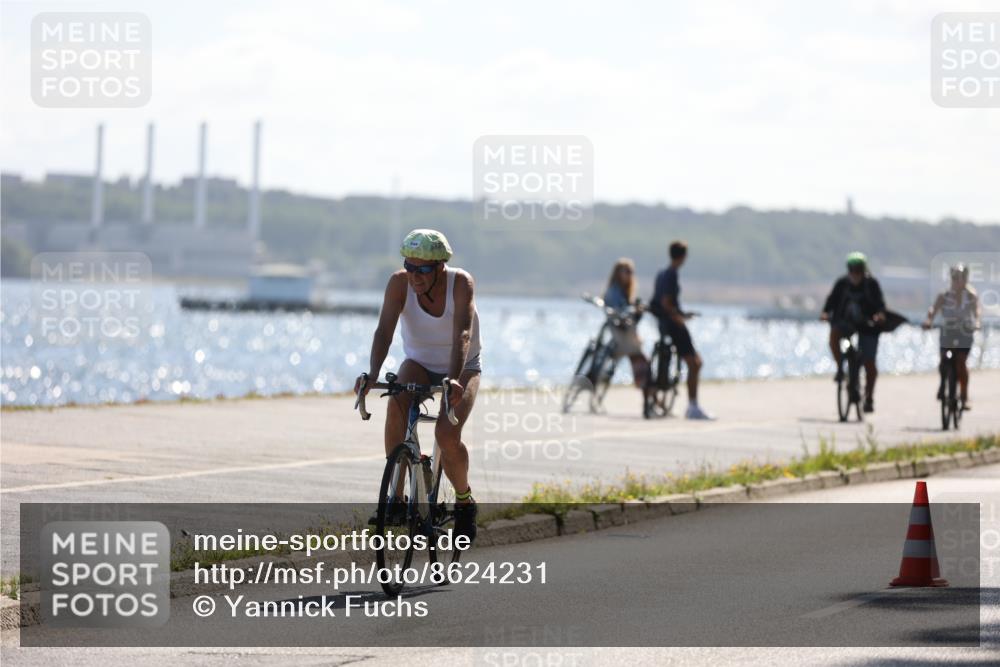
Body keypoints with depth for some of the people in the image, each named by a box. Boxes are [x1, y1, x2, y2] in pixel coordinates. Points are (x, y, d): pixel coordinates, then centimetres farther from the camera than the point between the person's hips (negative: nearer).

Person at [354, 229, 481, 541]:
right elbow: (384, 330, -30)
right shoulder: (400, 283, -20)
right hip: (419, 364, 2)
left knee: (447, 435, -26)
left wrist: (454, 379, -53)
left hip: (463, 367, -2)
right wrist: (372, 374, -47)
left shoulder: (460, 283, -25)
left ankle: (464, 500, 4)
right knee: (396, 404, -32)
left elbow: (463, 334, -38)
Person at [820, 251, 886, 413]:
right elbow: (832, 299, -9)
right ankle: (840, 368, -14)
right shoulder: (842, 283, -5)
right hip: (846, 322, 2)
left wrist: (879, 314, -40)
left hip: (867, 325, -2)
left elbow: (879, 302, -19)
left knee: (869, 363, -3)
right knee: (834, 333, -33)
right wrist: (825, 312, -29)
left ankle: (869, 398, 14)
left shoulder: (871, 283, -10)